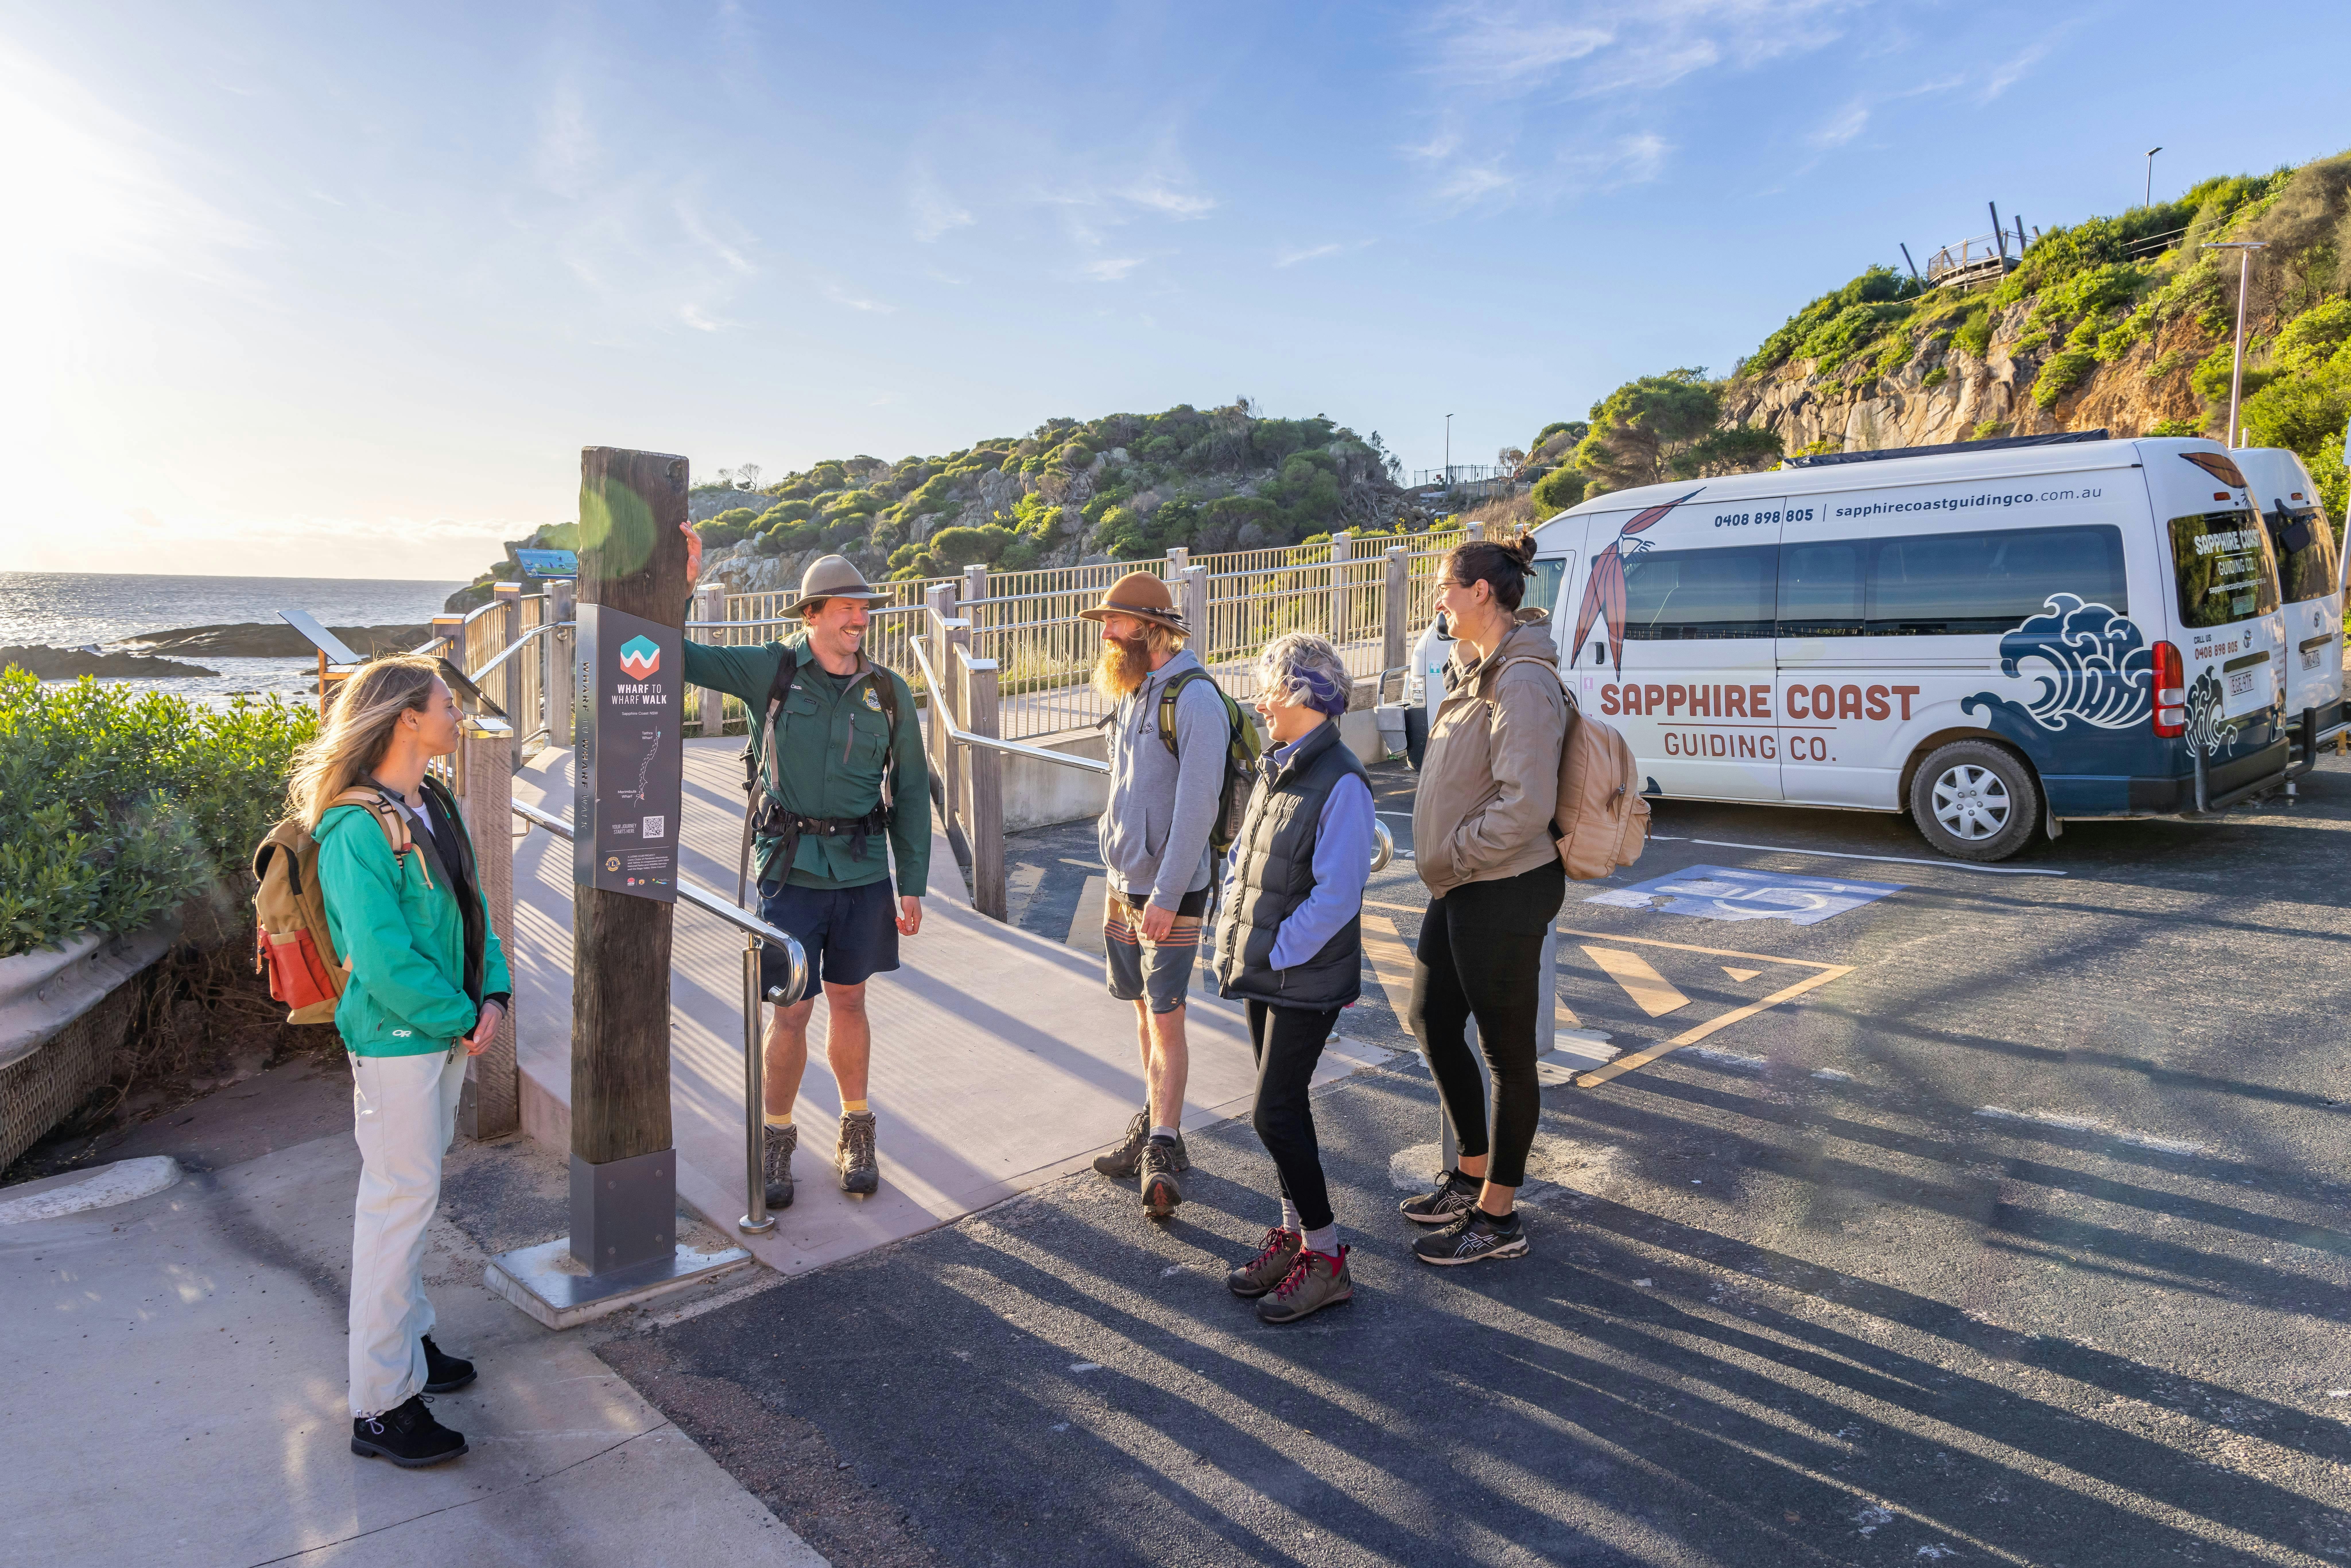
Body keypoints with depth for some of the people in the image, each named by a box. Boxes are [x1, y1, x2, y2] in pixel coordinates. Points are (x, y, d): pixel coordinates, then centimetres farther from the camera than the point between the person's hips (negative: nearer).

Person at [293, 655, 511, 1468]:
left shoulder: (436, 806, 6)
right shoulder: (358, 830, -21)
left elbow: (470, 907, 10)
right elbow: (383, 957, -24)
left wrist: (493, 995, -2)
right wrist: (460, 1015, -14)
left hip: (449, 1029, 9)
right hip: (397, 1038, -9)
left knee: (417, 1189, 19)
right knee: (398, 1201, -1)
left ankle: (407, 1341, 35)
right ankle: (381, 1405, 10)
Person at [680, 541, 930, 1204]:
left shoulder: (889, 691, 2)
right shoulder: (772, 670, -3)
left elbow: (911, 791, 6)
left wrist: (913, 885, 4)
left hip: (863, 872, 2)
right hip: (792, 869, -1)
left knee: (848, 1002, 13)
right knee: (792, 1011, 2)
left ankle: (857, 1133, 29)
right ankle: (777, 1139, 22)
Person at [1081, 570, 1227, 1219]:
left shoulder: (1195, 699, -16)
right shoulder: (1128, 693, 11)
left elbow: (1197, 806, -20)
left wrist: (1166, 895, -21)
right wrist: (1116, 870, 17)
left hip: (1171, 890, -8)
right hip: (1123, 884, 8)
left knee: (1165, 1019, -6)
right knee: (1144, 1009, 13)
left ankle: (1162, 1149, -2)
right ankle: (1155, 1122, 25)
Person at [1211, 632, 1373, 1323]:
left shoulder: (1340, 782, -19)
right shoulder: (1275, 768, 9)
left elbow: (1335, 896, -22)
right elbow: (1241, 853, 17)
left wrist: (1275, 955, -16)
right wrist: (1231, 928, 5)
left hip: (1305, 980, -8)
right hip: (1265, 971, 8)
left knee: (1276, 1113, -6)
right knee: (1283, 1106, 16)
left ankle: (1325, 1256, 9)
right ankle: (1294, 1231, 30)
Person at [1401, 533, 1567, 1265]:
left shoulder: (1522, 685, -22)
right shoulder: (1474, 670, 9)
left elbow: (1524, 807, -28)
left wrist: (1450, 857, -17)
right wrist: (1443, 861, 11)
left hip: (1503, 894, -10)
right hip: (1461, 888, 10)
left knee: (1508, 1053, 5)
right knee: (1434, 1023, 20)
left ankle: (1498, 1218, 20)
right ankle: (1472, 1175, 38)